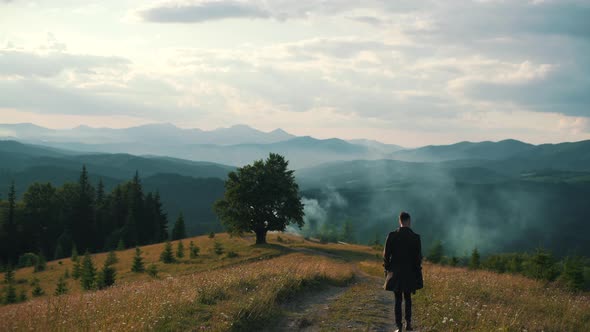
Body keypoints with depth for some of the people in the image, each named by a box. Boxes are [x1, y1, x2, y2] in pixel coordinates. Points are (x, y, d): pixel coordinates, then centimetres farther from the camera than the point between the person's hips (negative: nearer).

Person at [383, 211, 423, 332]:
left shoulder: (392, 236, -8)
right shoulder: (415, 237, -8)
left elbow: (386, 254, -5)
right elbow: (418, 257, -5)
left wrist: (387, 269, 9)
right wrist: (417, 275, 4)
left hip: (395, 273, 0)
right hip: (410, 273, 0)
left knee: (398, 299, 7)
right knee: (408, 297, 18)